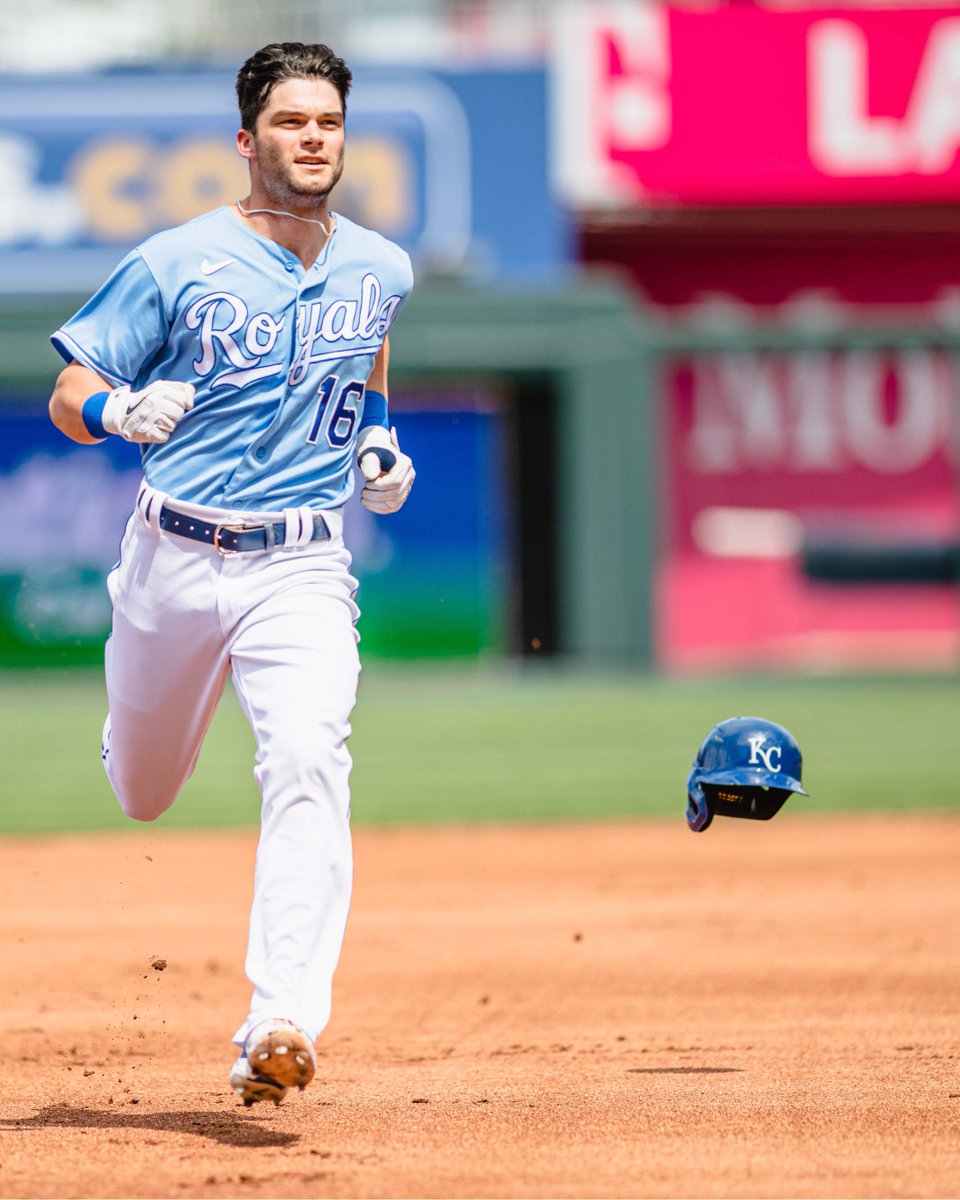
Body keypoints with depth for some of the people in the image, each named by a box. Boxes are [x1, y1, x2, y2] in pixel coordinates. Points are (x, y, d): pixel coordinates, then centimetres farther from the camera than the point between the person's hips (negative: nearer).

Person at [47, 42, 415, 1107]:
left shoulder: (381, 271, 5)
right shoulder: (176, 264, -6)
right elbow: (67, 400, -4)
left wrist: (377, 443, 9)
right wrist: (124, 413, -26)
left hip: (303, 569, 0)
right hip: (174, 558, 0)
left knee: (307, 767, -24)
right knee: (143, 794, 15)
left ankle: (280, 1030, -32)